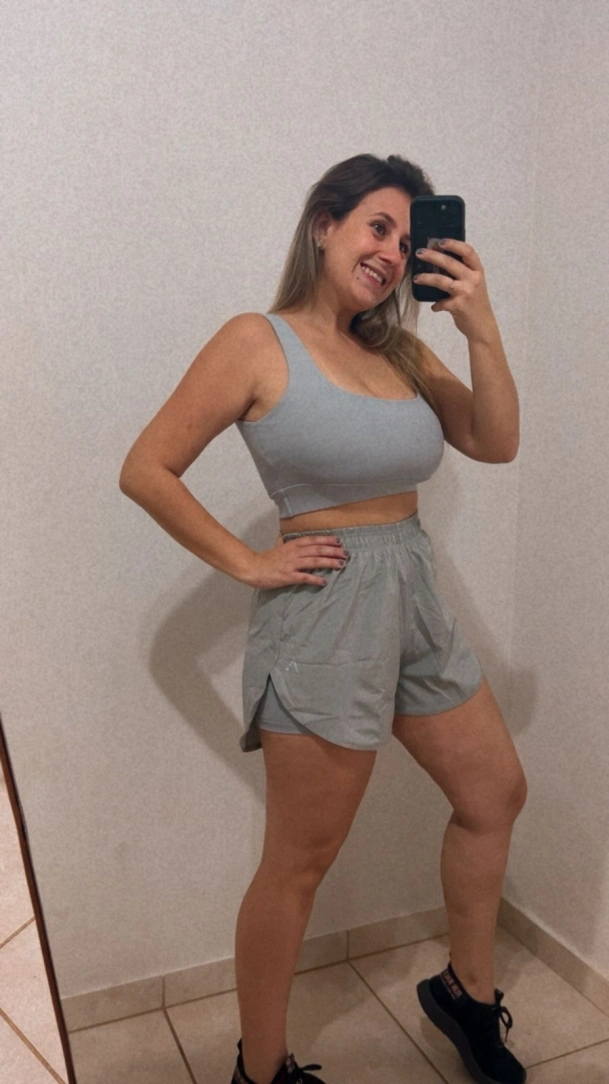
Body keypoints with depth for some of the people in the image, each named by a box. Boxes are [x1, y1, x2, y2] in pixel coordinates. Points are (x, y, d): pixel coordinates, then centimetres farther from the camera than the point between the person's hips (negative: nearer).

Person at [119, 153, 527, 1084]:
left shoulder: (398, 349, 8)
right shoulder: (258, 342, -9)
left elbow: (496, 442, 3)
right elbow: (147, 470, -10)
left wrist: (481, 328, -7)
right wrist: (246, 562, -11)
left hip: (416, 599, 8)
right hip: (326, 609, -7)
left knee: (496, 794, 20)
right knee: (299, 866, 6)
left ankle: (466, 993, 43)